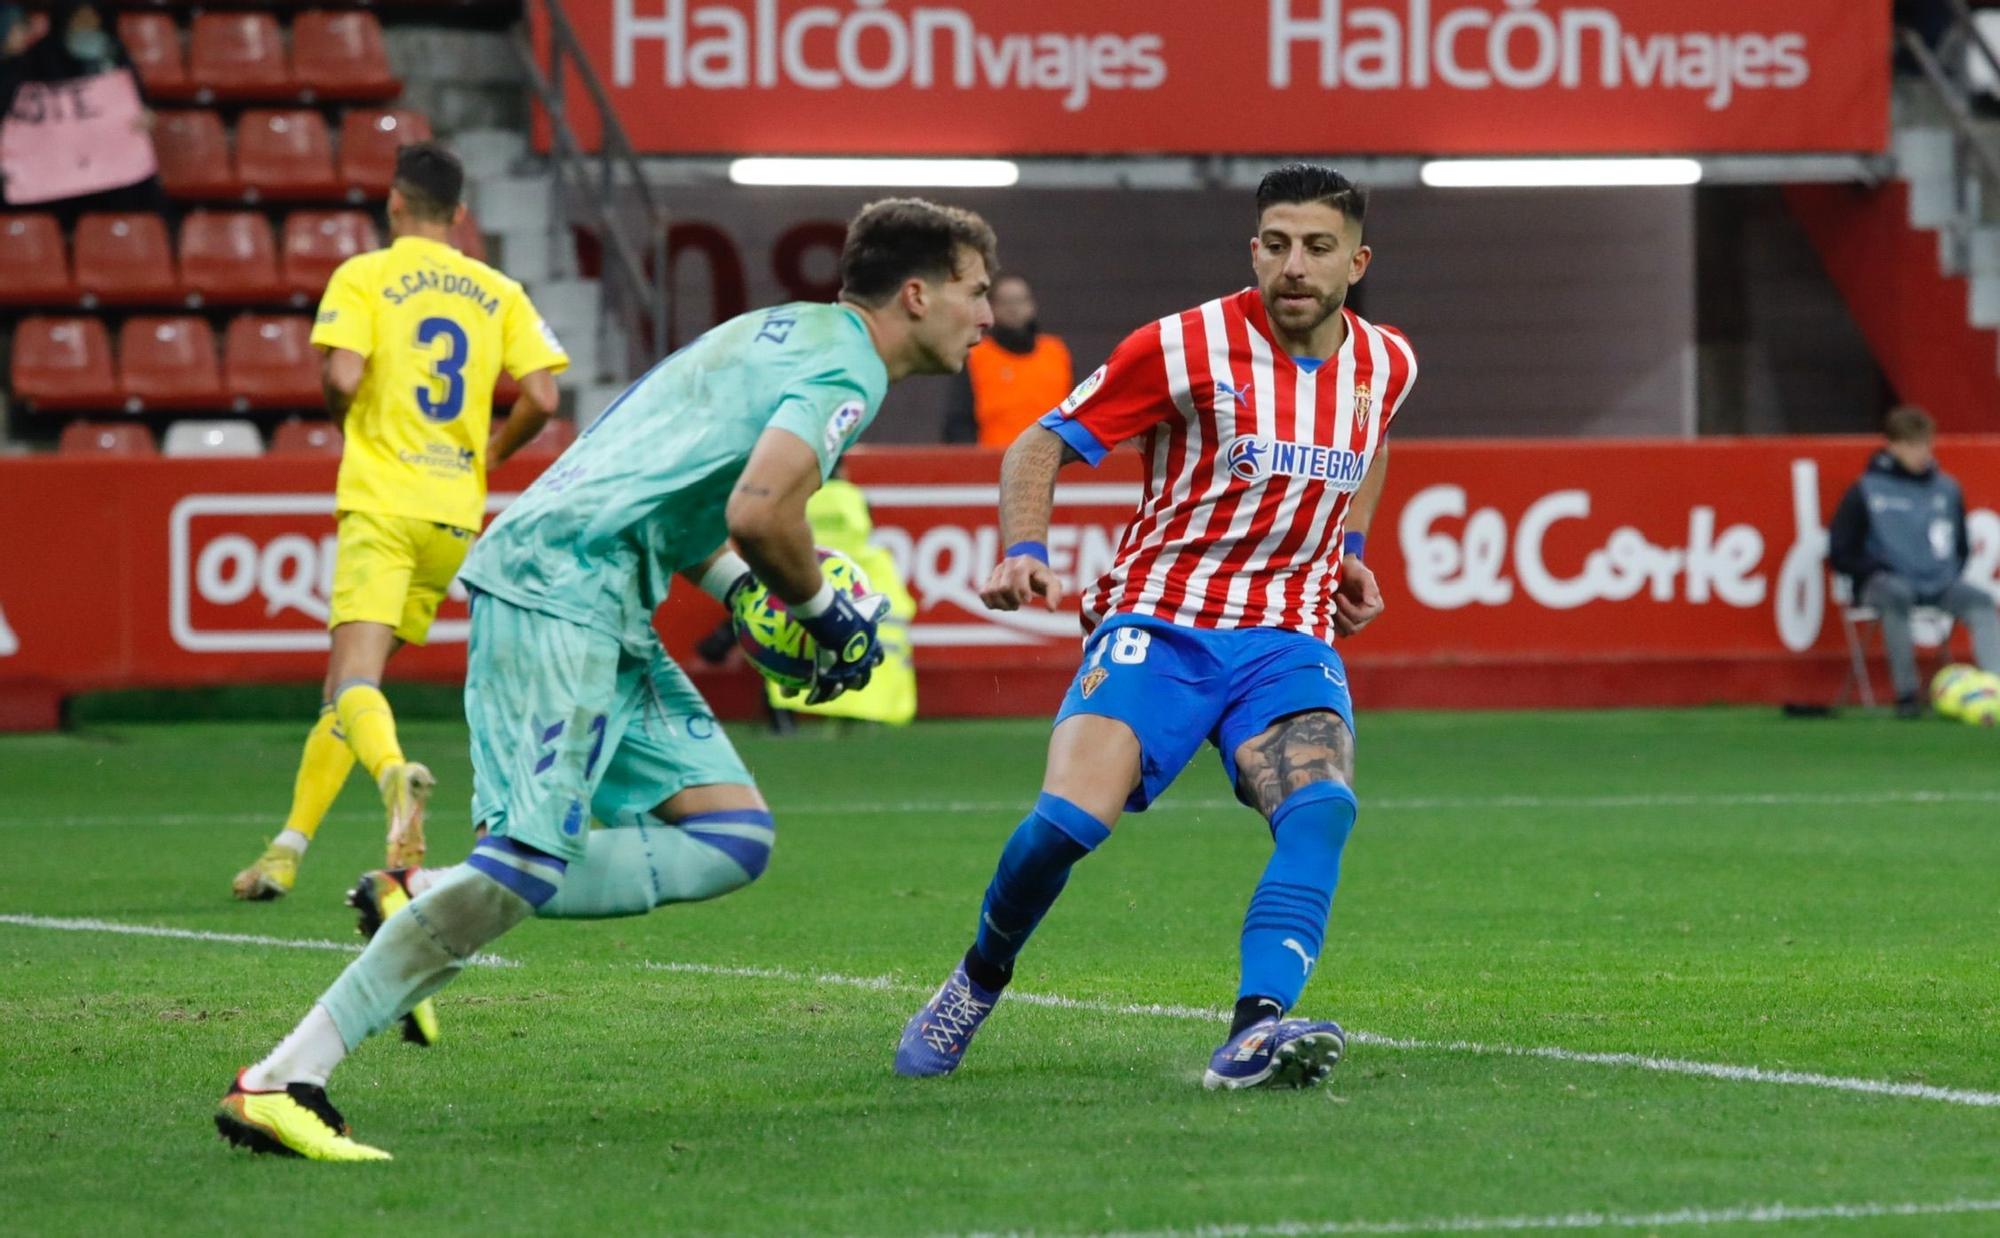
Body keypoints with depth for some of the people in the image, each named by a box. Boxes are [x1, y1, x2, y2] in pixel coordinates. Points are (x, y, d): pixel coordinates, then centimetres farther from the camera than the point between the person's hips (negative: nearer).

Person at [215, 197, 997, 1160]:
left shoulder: (786, 333, 25)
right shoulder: (847, 365, -6)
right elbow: (759, 512, -21)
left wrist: (746, 593, 15)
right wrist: (826, 613, -3)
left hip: (605, 609, 10)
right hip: (565, 583, -10)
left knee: (733, 839, 3)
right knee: (533, 855, -19)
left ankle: (430, 907, -3)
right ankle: (281, 1082, -22)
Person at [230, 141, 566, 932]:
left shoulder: (364, 276, 0)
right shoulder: (497, 292, 11)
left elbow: (341, 377, -14)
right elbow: (541, 398, 2)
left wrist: (337, 409, 10)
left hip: (383, 503, -5)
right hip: (457, 512, 5)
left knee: (354, 679, -15)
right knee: (353, 680, 14)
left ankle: (395, 773, -47)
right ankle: (288, 850, 14)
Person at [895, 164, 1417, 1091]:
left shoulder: (1386, 364, 8)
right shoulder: (1186, 347, -7)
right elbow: (1040, 447, -2)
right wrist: (1022, 551, -18)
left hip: (1289, 638, 3)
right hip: (1158, 622, -3)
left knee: (1322, 806, -28)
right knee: (1070, 819, -21)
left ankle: (1255, 1033, -39)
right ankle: (980, 979, 9)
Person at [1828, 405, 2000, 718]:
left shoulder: (1947, 489, 11)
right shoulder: (1866, 492, 1)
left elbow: (1962, 546, 24)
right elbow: (1840, 554, 3)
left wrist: (1951, 575, 6)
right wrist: (1878, 572, -10)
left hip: (1939, 585, 4)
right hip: (1884, 582, -4)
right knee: (1897, 595, -38)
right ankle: (1906, 694, -36)